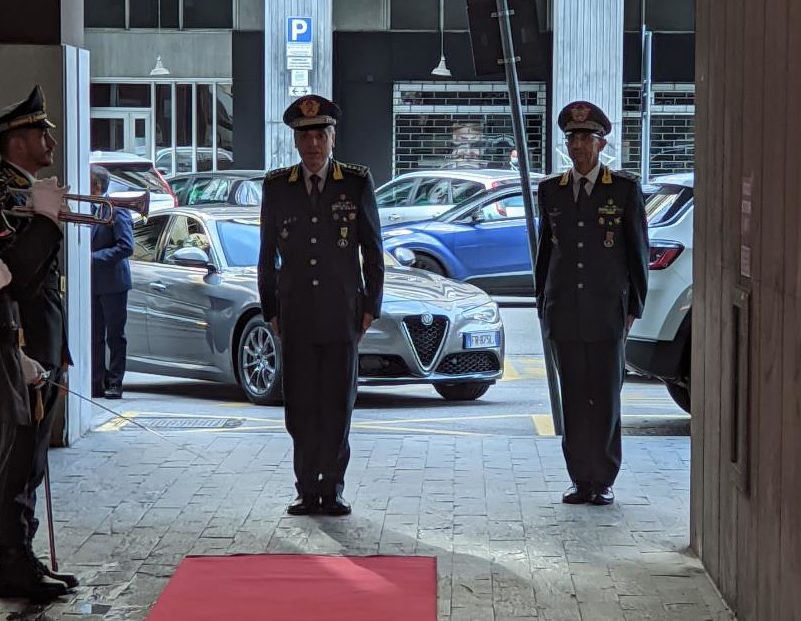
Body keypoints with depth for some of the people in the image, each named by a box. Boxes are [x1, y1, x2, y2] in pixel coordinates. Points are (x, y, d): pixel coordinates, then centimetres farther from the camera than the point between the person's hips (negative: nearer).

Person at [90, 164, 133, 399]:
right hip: (92, 283, 7)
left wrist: (94, 258, -18)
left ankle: (115, 383, 4)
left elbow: (126, 247, -16)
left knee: (115, 336, 0)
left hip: (112, 283, -7)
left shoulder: (117, 210, -10)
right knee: (95, 336, 9)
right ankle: (97, 383, 13)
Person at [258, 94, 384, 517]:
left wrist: (370, 307, 1)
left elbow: (373, 251, 6)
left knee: (338, 406, 1)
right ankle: (307, 490, 11)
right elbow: (268, 255, 12)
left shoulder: (357, 184, 3)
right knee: (300, 406, 2)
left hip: (342, 317, -1)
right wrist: (271, 310, 8)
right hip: (295, 319, 1)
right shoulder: (277, 186, 7)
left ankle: (332, 490, 9)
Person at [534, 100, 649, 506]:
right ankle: (581, 480, 11)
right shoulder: (550, 190, 11)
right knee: (573, 398, 5)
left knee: (605, 397, 0)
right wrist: (542, 306, 12)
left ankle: (603, 480, 7)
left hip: (607, 312, -3)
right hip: (564, 315, 3)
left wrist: (634, 307, 0)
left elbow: (638, 251, 4)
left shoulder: (625, 190, 2)